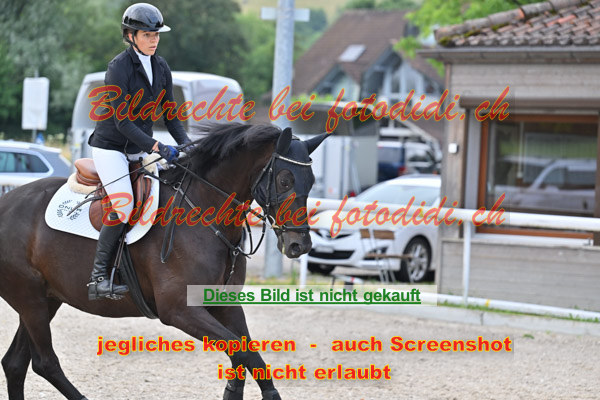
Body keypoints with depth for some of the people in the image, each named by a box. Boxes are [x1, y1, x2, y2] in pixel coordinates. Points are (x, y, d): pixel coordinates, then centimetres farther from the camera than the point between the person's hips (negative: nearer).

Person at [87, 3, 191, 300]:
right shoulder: (119, 68, -17)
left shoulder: (161, 68, 4)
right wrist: (157, 148, -28)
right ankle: (98, 277, -19)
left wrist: (186, 144, -7)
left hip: (139, 149, 8)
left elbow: (169, 115, 10)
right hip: (110, 147, -8)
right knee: (123, 205, -24)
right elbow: (122, 122, -21)